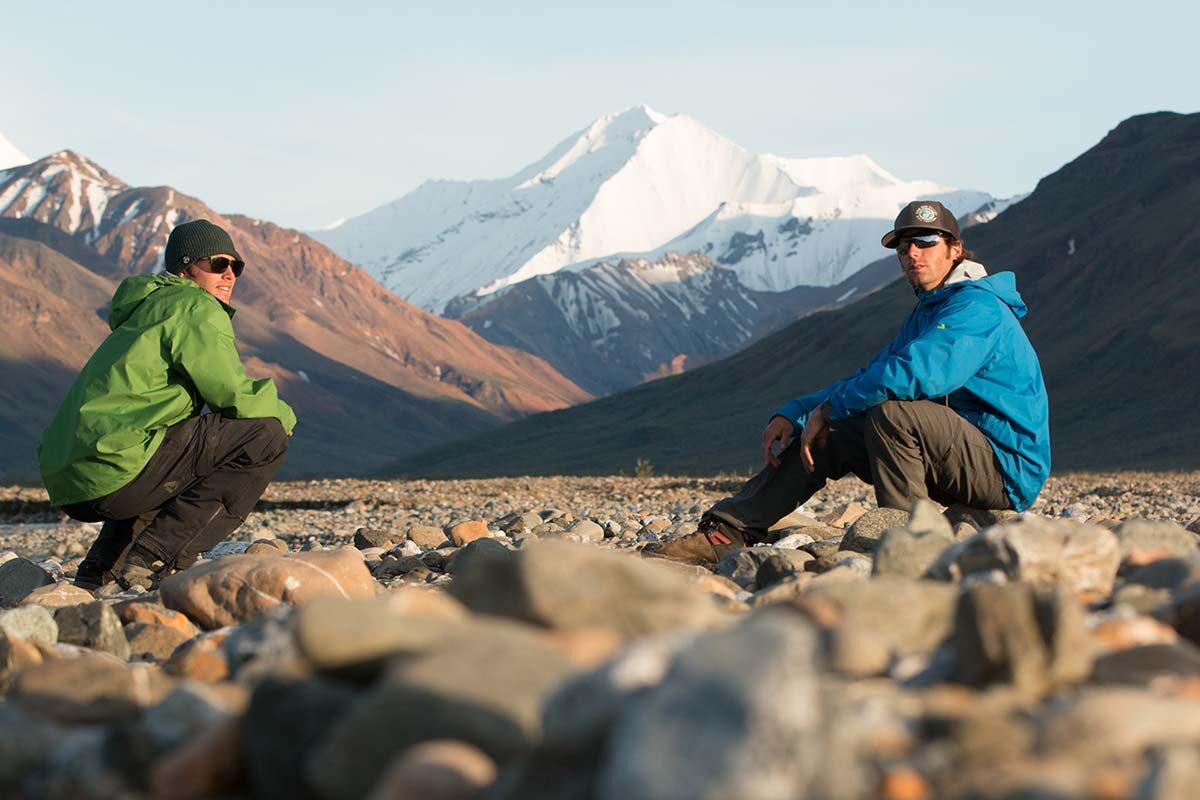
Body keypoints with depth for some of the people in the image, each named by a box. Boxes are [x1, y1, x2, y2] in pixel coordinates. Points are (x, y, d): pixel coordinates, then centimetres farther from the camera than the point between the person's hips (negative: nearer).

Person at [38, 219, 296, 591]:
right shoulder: (196, 308, -1)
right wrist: (283, 414, 13)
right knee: (266, 435, -6)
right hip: (115, 473, -10)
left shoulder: (148, 307, 28)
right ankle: (154, 559, -11)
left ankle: (102, 566, 18)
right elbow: (236, 397, -7)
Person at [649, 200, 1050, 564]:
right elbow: (865, 379, 19)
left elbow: (915, 373, -31)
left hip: (1007, 471, -9)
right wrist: (792, 413, 2)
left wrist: (828, 408, -19)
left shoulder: (978, 306, -15)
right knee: (828, 434, 5)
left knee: (891, 408, -30)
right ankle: (725, 533, 0)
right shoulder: (925, 314, 17)